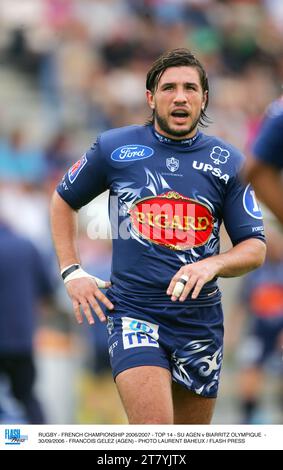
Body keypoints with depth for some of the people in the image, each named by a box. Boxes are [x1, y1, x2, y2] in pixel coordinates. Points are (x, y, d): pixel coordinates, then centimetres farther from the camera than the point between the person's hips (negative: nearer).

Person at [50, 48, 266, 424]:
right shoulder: (114, 148, 2)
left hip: (201, 319, 3)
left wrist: (212, 265, -16)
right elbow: (63, 201, 18)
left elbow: (255, 248, 5)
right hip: (134, 314, -3)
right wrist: (72, 272, 8)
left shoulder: (229, 163, 5)